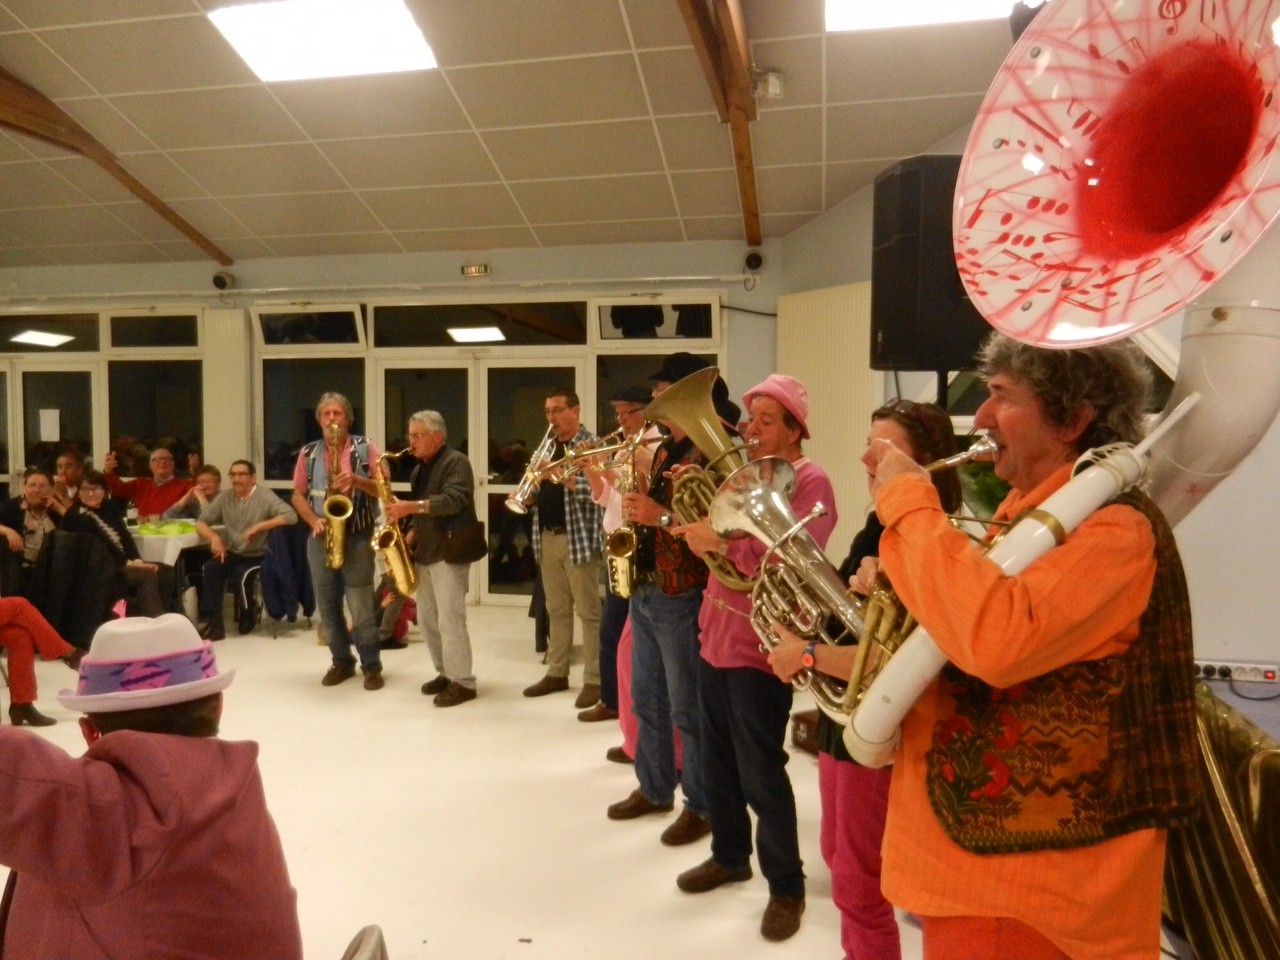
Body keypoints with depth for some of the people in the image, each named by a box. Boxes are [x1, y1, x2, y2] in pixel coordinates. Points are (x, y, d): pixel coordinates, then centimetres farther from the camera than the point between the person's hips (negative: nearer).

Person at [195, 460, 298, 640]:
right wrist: (214, 537, -11)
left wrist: (258, 526, -26)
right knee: (209, 568, -23)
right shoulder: (224, 497, 6)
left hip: (258, 556, -4)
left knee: (240, 573, -30)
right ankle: (211, 622, -18)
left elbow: (291, 516, -23)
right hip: (233, 554, 4)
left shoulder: (265, 496, -9)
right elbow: (201, 522, 9)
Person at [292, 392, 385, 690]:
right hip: (320, 538, 4)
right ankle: (342, 661, 24)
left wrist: (357, 480, -21)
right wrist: (314, 520, -8)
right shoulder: (308, 453, 8)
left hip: (357, 536, -4)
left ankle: (371, 666, 8)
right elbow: (298, 495, 10)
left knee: (361, 607, -3)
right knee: (327, 606, 10)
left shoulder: (365, 448, -1)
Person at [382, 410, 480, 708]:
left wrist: (411, 507, -30)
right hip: (425, 553, 9)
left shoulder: (456, 462, -10)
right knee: (427, 619, 12)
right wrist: (411, 535, 7)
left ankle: (463, 682, -1)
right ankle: (445, 673, 23)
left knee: (450, 620, -9)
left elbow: (454, 501, -25)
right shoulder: (419, 469, 17)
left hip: (449, 553, -9)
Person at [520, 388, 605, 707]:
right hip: (547, 537, 7)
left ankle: (594, 680, 3)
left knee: (588, 612, -2)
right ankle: (557, 673, 22)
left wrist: (566, 478, -25)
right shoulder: (549, 447, 16)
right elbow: (540, 489, 17)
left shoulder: (592, 444, -6)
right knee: (556, 610, 14)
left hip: (579, 537, -7)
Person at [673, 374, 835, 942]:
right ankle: (729, 856, 37)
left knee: (760, 776, 1)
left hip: (758, 647, -8)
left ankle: (787, 887, 19)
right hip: (714, 638, 8)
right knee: (716, 765, 18)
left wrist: (725, 540, -30)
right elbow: (711, 542, 14)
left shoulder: (810, 482, -11)